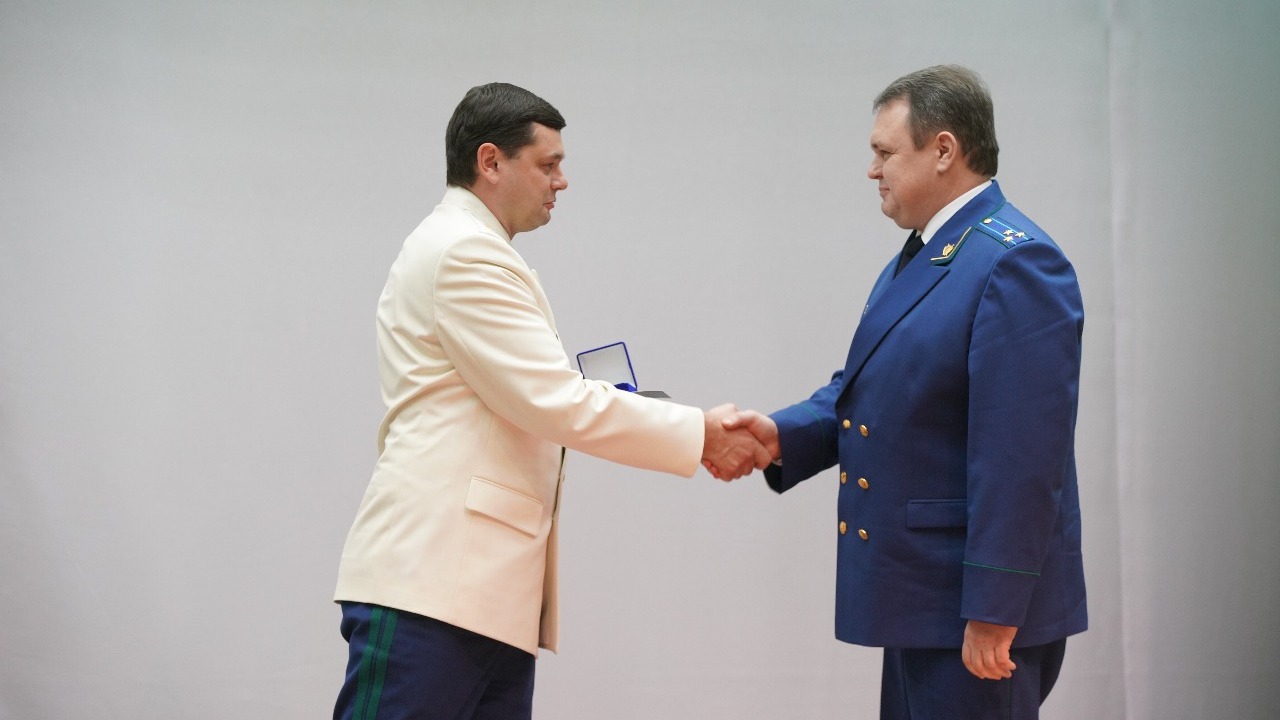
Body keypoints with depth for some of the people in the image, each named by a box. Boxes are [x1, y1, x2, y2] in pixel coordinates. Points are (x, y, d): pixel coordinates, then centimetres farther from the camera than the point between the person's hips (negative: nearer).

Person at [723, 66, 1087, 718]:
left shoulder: (1016, 264, -18)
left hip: (978, 612, -10)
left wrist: (993, 614, -23)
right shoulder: (919, 256, 15)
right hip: (923, 593, 10)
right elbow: (865, 386, 16)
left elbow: (1022, 457, -23)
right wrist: (782, 435, -3)